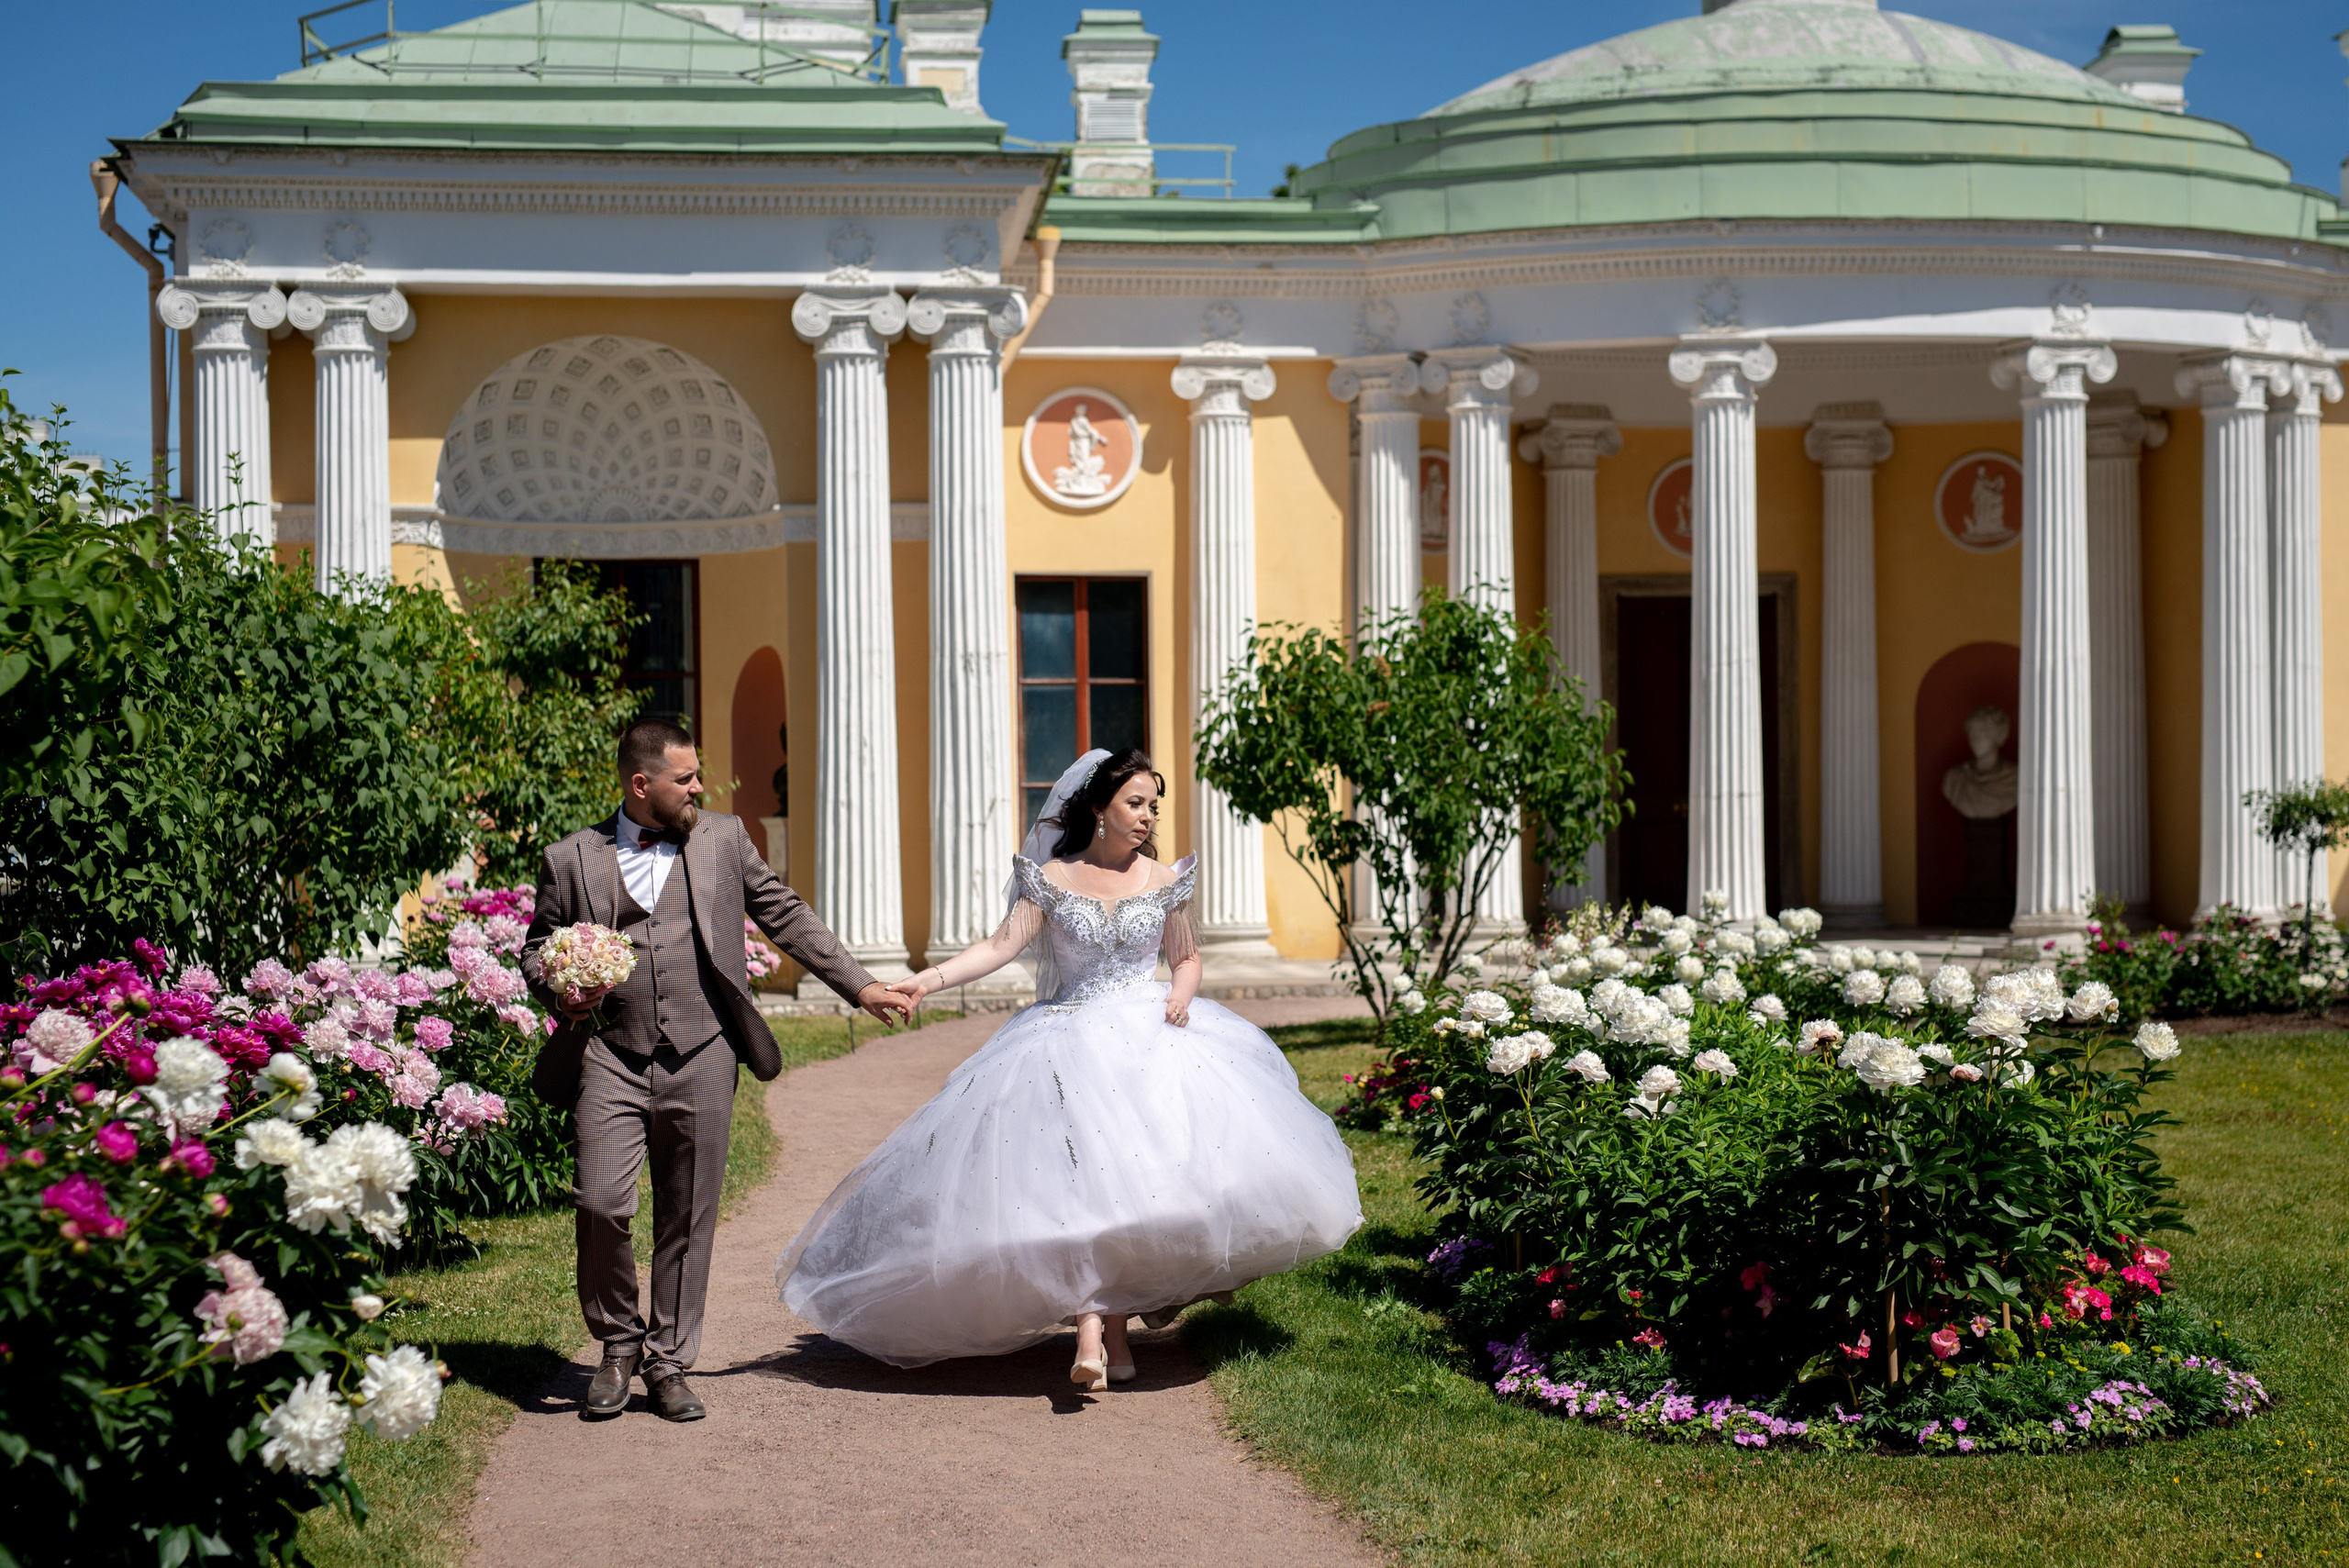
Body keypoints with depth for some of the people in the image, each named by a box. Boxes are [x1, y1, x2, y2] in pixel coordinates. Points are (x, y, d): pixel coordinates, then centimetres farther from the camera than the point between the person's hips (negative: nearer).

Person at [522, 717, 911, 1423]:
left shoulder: (723, 838, 11)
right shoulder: (572, 859, 7)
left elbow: (786, 917, 15)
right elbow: (536, 947, 16)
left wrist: (860, 986, 11)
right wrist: (559, 990, -6)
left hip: (700, 1060, 1)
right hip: (611, 1058, -1)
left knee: (688, 1220, 4)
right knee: (602, 1204, -11)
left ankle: (668, 1364, 17)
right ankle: (619, 1342, 14)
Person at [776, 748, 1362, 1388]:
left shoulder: (1165, 881, 9)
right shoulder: (1053, 878, 2)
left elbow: (1186, 958, 19)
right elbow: (1002, 945, -5)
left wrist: (1182, 994, -4)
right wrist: (928, 979, -19)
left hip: (1150, 1037, 2)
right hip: (1071, 1044, -1)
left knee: (1139, 1180, -8)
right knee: (1077, 1181, -16)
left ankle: (1115, 1328, 3)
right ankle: (1088, 1332, -22)